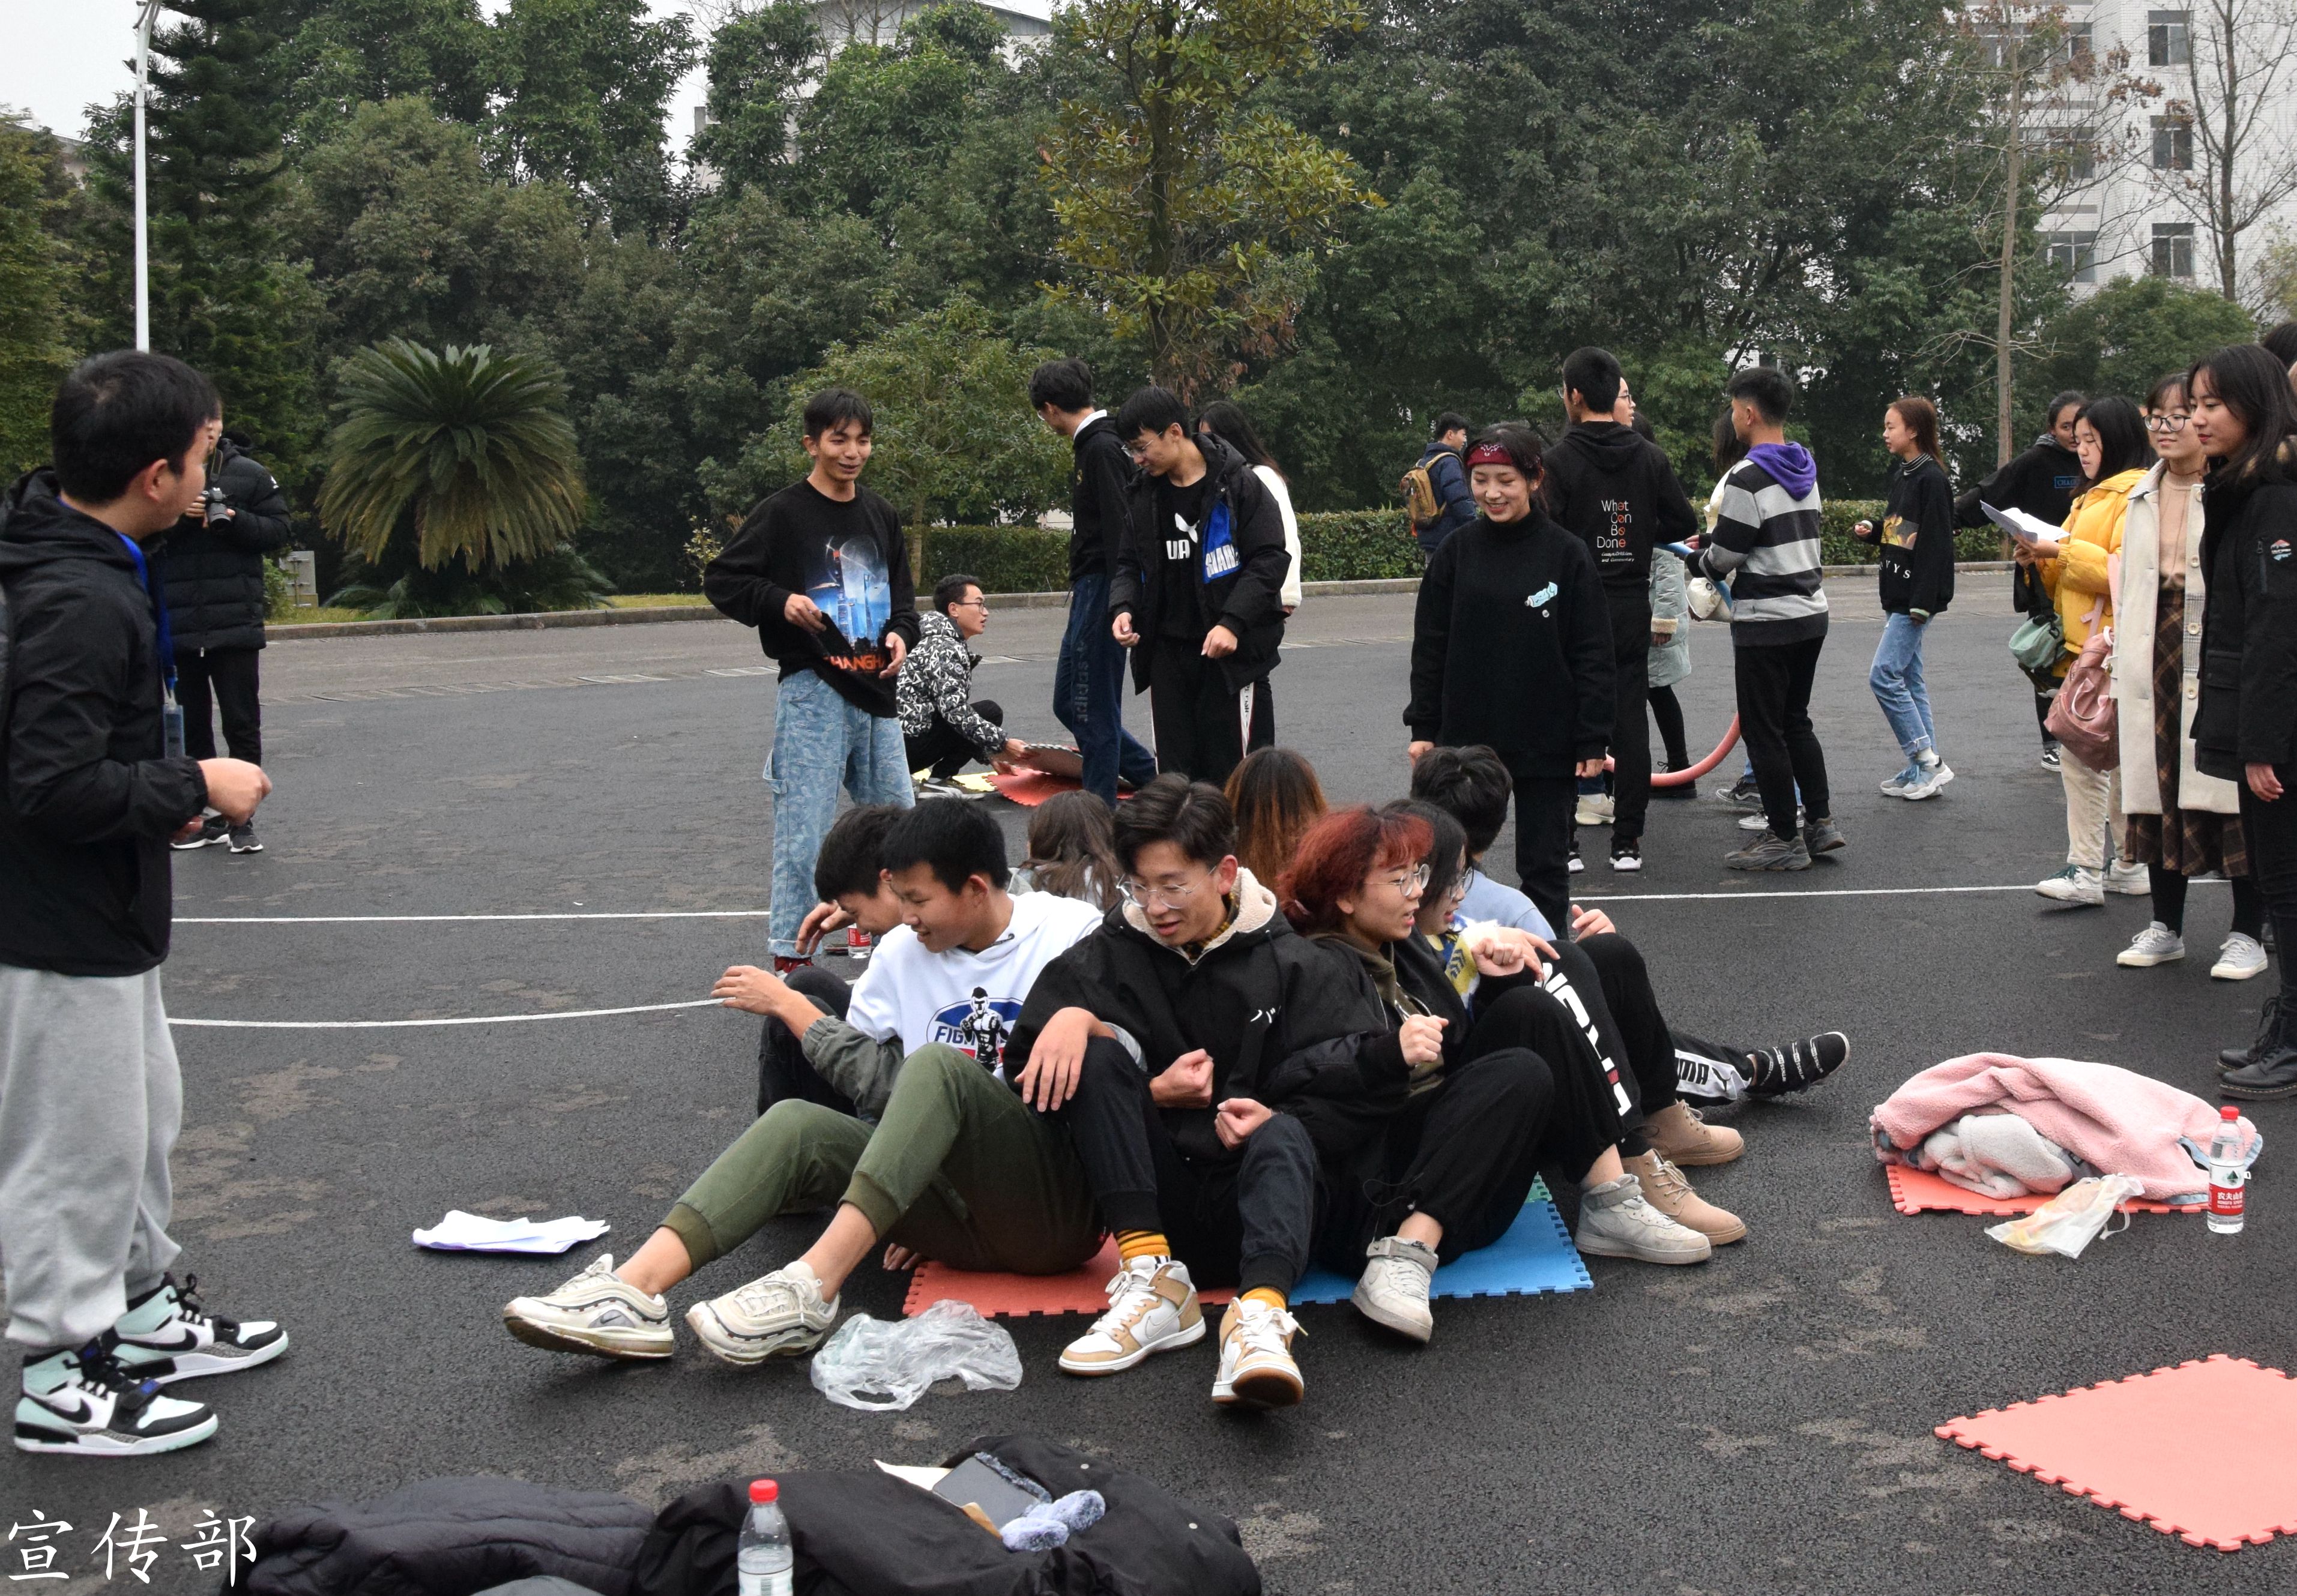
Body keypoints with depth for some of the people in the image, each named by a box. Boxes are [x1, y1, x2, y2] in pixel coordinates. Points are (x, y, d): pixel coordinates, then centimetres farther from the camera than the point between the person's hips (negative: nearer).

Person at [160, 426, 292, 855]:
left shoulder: (249, 474, 2)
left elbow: (280, 529, 0)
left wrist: (235, 521, -15)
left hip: (236, 623, -2)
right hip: (179, 623, 2)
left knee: (242, 724, 1)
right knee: (192, 725, 10)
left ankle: (241, 819, 8)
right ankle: (208, 818, 20)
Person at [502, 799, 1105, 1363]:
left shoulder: (1071, 936, -2)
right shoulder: (903, 950, 12)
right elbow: (878, 1081, 14)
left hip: (1058, 1206, -5)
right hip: (958, 1210, 5)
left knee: (936, 1065, -30)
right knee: (797, 1125, -16)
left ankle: (811, 1288, -38)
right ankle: (632, 1291, -32)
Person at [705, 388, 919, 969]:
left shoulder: (880, 516, 13)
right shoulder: (781, 514, -5)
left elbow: (902, 591, 23)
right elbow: (721, 580, -2)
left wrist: (901, 633, 3)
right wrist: (780, 602, -17)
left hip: (876, 692, 6)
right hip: (812, 693, -6)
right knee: (804, 830, -6)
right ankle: (791, 955, 2)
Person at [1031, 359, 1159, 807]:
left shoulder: (1101, 448, -15)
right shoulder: (1094, 445, 15)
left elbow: (1120, 529, -23)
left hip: (1100, 590, -10)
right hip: (1089, 590, 10)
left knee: (1093, 707, -4)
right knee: (1069, 702, 14)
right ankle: (1151, 777, 20)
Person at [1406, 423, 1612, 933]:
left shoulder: (1567, 555, -5)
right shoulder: (1456, 552, 2)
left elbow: (1593, 655, -3)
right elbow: (1429, 646, 6)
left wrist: (1592, 740, -6)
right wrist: (1422, 727, 2)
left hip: (1547, 742, -2)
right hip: (1465, 738, 2)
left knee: (1545, 867, 8)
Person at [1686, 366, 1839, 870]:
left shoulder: (1747, 478, -17)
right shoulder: (1805, 471, 10)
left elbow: (1723, 556, -14)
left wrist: (1694, 560, 8)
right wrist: (1711, 552, 15)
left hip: (1766, 622, -8)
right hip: (1811, 613, 8)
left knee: (1764, 730, 1)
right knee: (1796, 721, 19)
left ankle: (1784, 839, 5)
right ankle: (1821, 821, 19)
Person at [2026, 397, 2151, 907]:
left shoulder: (2138, 494, -10)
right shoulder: (2093, 497, 22)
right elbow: (2071, 574, 25)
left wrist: (2064, 551, -20)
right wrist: (2042, 560, 5)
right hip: (2084, 645, 10)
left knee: (2082, 755, -11)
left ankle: (2087, 871, -7)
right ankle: (2131, 865, 18)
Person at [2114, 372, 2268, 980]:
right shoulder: (2143, 497, 14)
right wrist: (2122, 677, 13)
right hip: (2156, 659, 6)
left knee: (2233, 796, -1)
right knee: (2158, 789, 10)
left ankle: (2247, 933, 11)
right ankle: (2166, 926, 22)